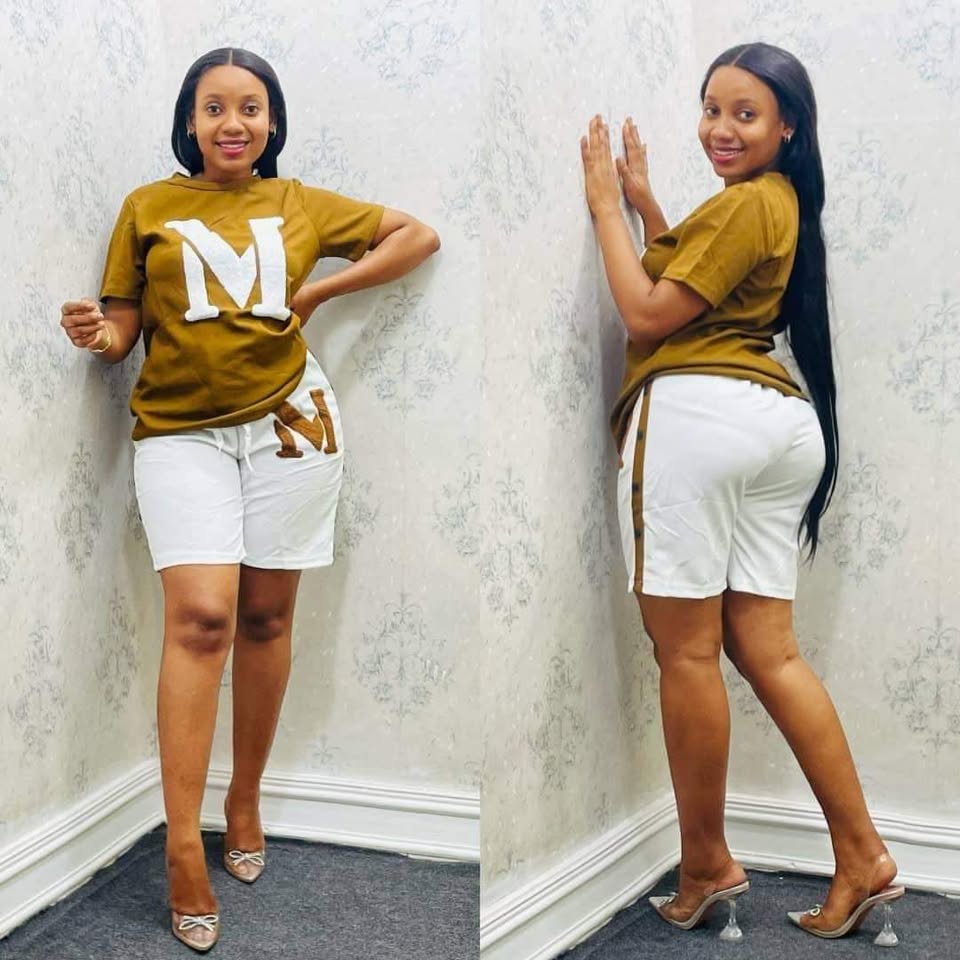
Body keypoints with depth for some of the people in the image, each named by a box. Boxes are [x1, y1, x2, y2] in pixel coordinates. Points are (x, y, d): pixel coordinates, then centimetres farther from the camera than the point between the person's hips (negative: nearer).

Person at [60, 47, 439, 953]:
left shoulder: (303, 205, 9)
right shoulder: (147, 207, 7)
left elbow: (419, 235, 14)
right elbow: (124, 325, 7)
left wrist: (320, 292, 4)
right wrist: (99, 335, -18)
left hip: (288, 420, 2)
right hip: (180, 428, -2)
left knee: (265, 617, 7)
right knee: (199, 616, -15)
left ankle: (246, 800, 24)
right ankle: (182, 846, -13)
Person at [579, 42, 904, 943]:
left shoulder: (745, 202, -8)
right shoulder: (781, 201, 23)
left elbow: (647, 314, -9)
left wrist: (607, 205, 0)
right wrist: (645, 201, 21)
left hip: (696, 415, -10)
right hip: (781, 421, 10)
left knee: (686, 652, -2)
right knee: (768, 652, 8)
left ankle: (705, 866, 7)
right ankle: (862, 857, 7)